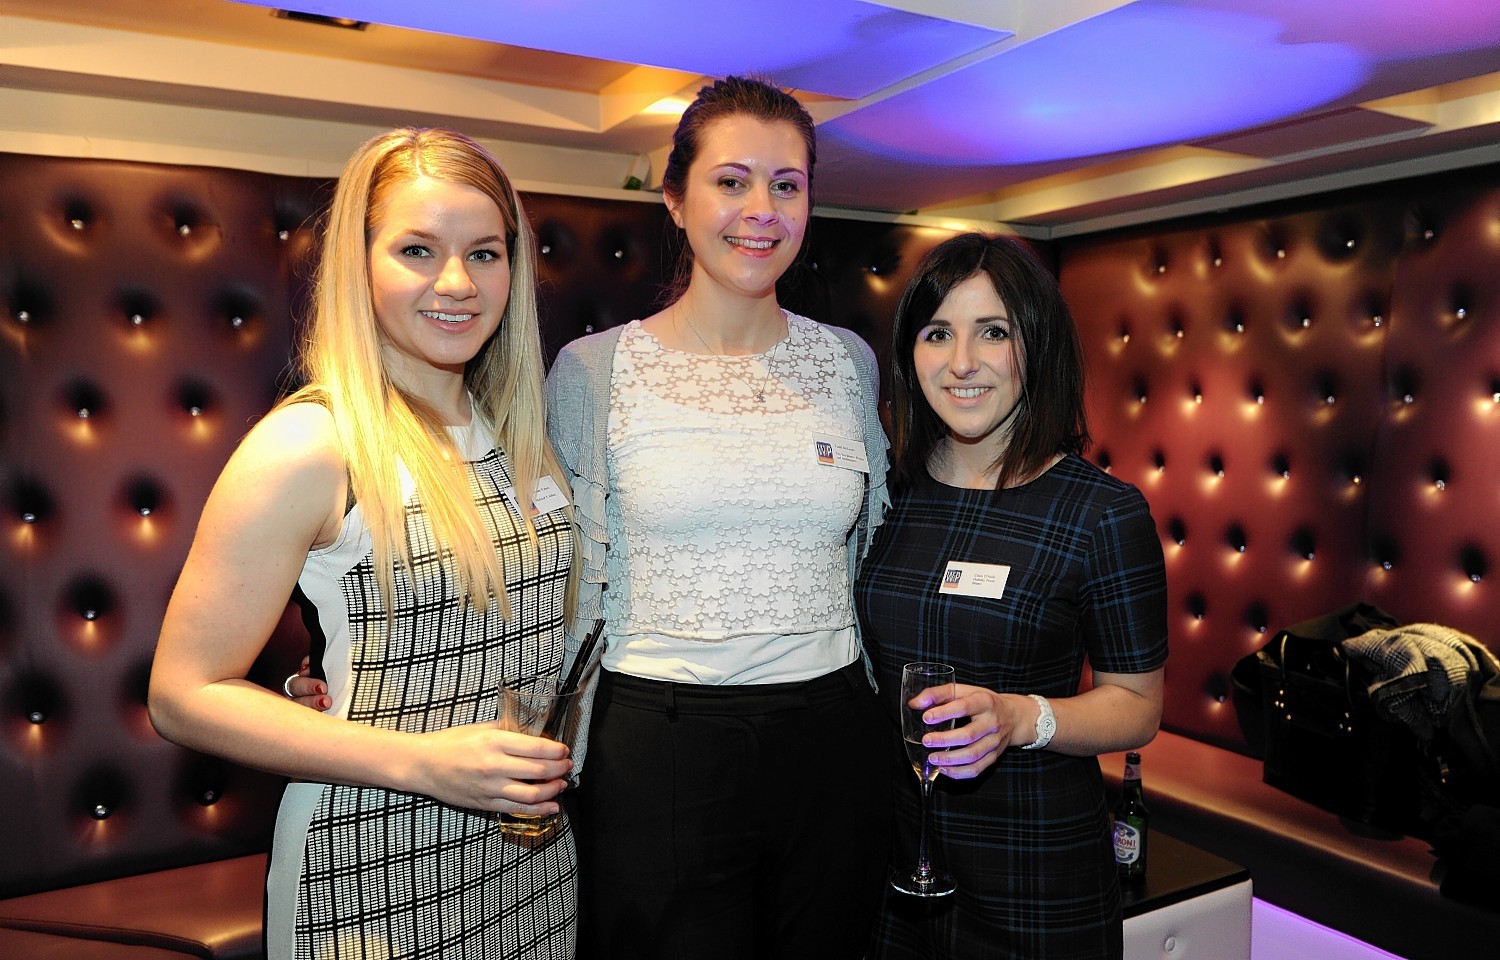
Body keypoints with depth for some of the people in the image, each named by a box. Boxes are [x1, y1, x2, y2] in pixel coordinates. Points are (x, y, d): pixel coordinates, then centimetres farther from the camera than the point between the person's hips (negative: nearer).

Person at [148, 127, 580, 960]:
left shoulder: (520, 431, 2)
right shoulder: (310, 447, -16)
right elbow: (184, 695, -14)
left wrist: (556, 755, 0)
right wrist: (421, 760, -22)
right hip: (372, 868, -5)